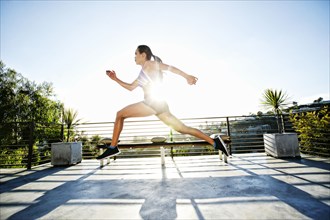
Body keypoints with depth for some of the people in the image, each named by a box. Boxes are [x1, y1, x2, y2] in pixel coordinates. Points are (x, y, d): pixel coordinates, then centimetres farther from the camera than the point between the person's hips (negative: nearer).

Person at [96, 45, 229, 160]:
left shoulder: (149, 64, 5)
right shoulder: (143, 73, 29)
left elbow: (169, 68, -4)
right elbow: (130, 87, 32)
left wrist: (187, 76, -12)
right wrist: (115, 79, 27)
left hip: (153, 102, -9)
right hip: (158, 105, 9)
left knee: (120, 114, 0)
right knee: (183, 129, 6)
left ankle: (113, 148, 2)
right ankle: (214, 142, 5)